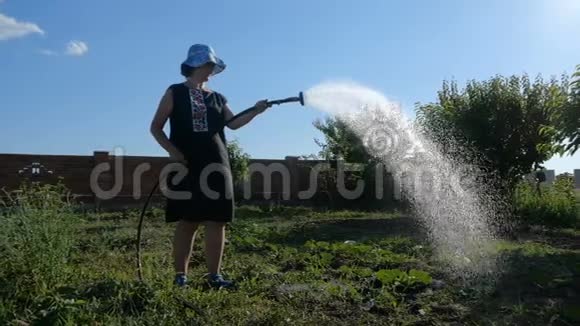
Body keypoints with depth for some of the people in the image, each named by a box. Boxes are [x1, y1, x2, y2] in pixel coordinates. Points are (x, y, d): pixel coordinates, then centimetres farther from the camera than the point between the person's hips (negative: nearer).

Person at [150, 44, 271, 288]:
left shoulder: (217, 98, 17)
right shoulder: (175, 93, 5)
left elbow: (233, 123, 3)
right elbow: (156, 126, 1)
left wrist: (255, 112, -12)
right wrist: (172, 150, -14)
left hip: (215, 165, 4)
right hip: (186, 165, -4)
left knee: (217, 221, 1)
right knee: (187, 222, -2)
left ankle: (214, 275, 8)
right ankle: (180, 275, 9)